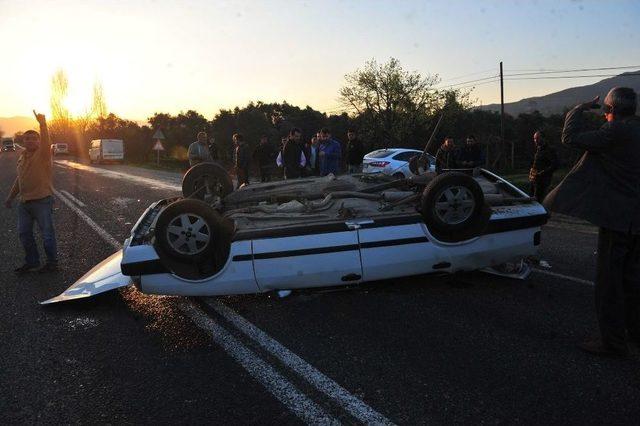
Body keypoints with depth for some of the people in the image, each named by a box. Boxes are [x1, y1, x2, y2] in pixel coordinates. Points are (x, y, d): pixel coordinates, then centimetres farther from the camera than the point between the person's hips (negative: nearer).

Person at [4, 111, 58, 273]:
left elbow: (46, 141, -30)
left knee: (47, 234, 0)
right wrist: (11, 196, 25)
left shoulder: (43, 153, -7)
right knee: (24, 233, 14)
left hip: (42, 201, -8)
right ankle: (32, 261, 28)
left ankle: (52, 262, 14)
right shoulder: (22, 156, 13)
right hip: (24, 202, 8)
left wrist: (42, 123, -41)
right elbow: (19, 179, 22)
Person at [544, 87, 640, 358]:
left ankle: (613, 341, 9)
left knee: (609, 280, 1)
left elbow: (571, 138, -16)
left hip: (618, 218, -8)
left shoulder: (617, 131, -17)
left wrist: (580, 110, -2)